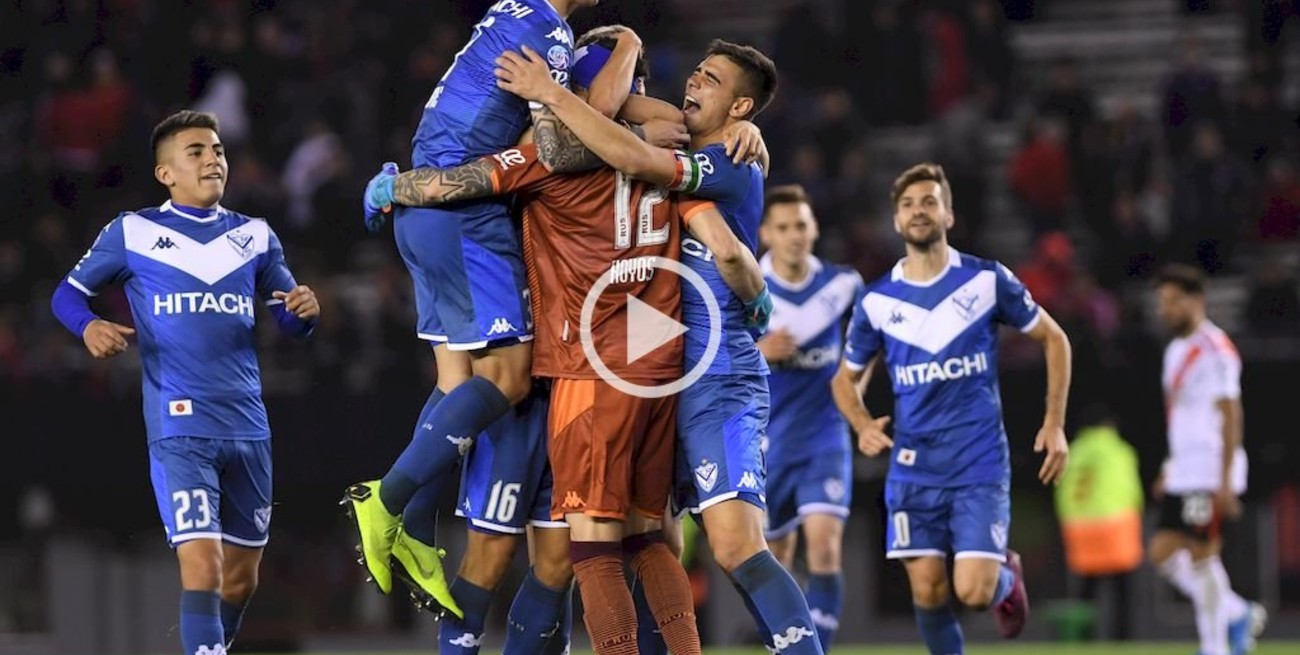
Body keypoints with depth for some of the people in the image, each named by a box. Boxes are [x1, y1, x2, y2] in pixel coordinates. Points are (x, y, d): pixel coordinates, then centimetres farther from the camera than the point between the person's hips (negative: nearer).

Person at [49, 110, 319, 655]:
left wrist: (305, 311, -9)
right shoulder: (132, 233, 2)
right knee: (202, 569, -18)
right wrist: (89, 326, -13)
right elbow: (67, 294, 10)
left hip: (248, 427, 5)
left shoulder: (255, 237, 12)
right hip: (179, 428, -5)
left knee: (241, 578, 12)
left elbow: (290, 322, 16)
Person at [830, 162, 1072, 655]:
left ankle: (1007, 577, 25)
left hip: (981, 465, -2)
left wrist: (1055, 425, 2)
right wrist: (863, 426, -6)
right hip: (914, 468, 2)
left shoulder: (987, 281, -2)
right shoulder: (877, 302, 3)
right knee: (928, 593, -4)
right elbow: (846, 378, 16)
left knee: (974, 592, -11)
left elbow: (1054, 339, 9)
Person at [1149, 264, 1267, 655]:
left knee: (1201, 556, -8)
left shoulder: (1214, 351, -12)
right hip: (1184, 474, 9)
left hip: (1210, 476, -9)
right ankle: (1239, 615, 16)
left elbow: (1230, 417, -16)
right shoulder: (1176, 350, 17)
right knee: (1162, 553, 5)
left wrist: (1225, 481, -21)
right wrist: (1171, 470, 23)